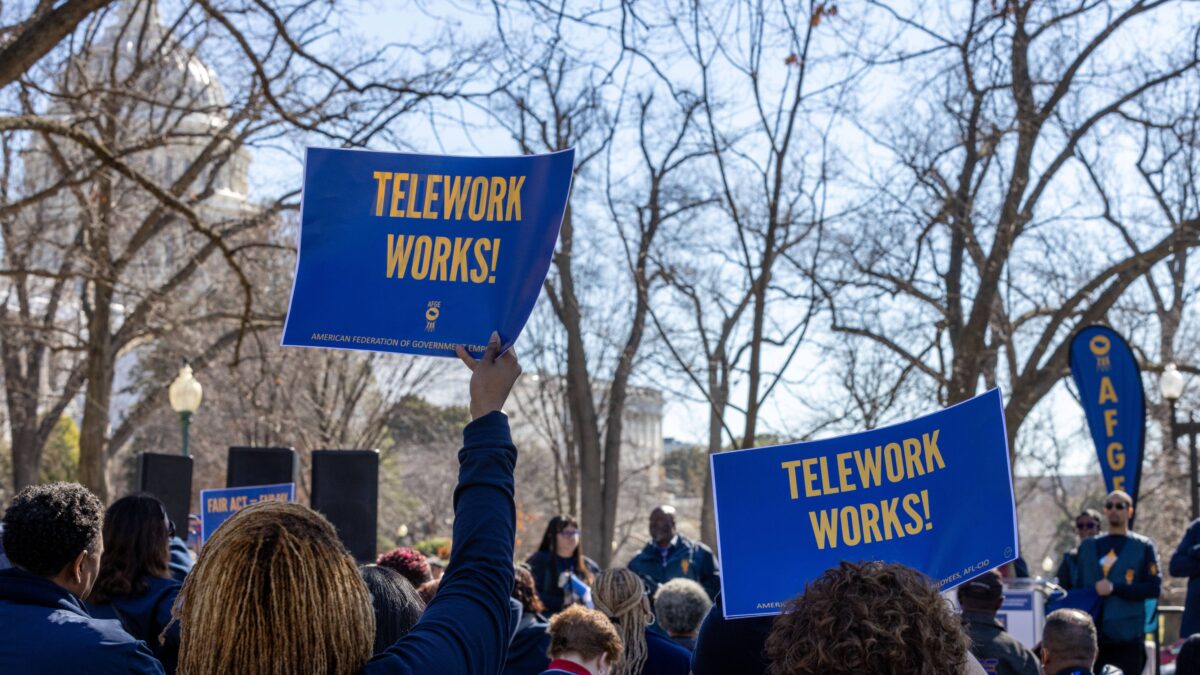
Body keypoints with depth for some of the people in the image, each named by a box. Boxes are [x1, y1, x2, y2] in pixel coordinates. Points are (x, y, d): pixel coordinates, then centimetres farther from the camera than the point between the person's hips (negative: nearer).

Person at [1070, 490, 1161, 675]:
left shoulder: (1143, 547, 6)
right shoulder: (1088, 546, 16)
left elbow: (1154, 587, -4)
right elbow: (1077, 588, 15)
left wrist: (1115, 588, -12)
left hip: (1127, 637, -3)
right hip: (1091, 636, 3)